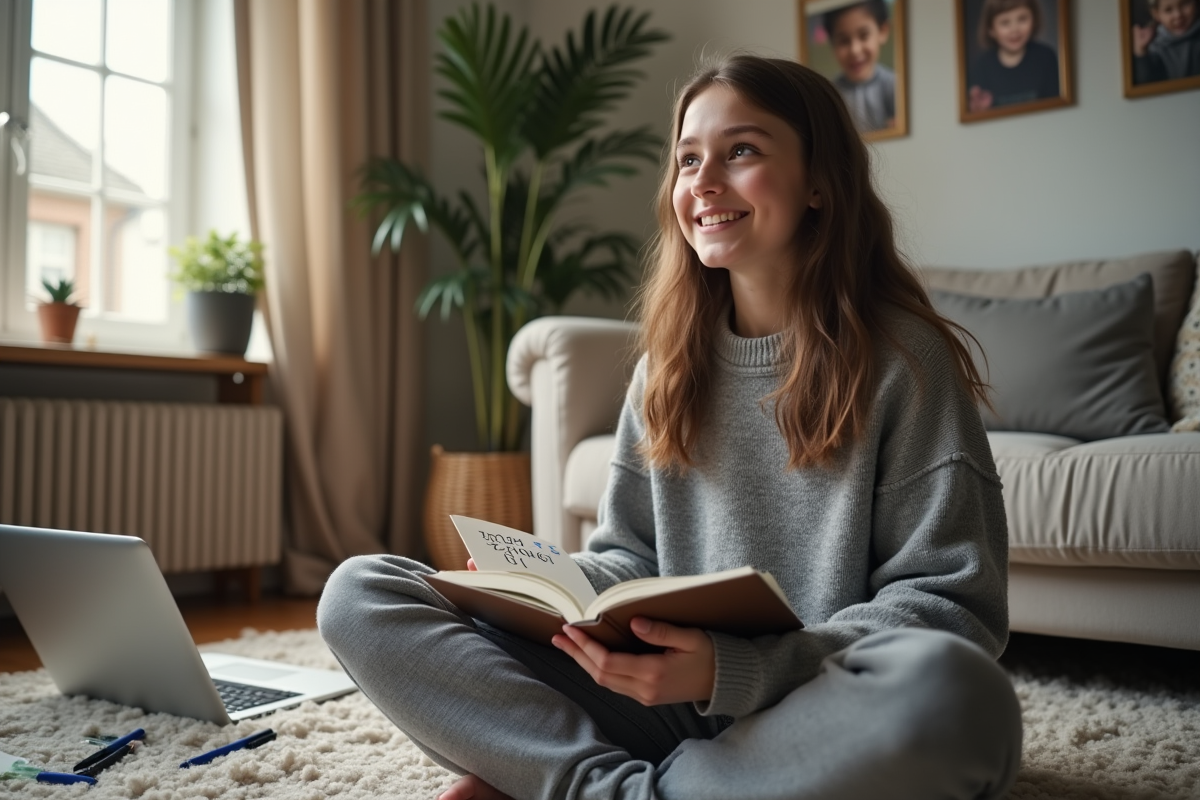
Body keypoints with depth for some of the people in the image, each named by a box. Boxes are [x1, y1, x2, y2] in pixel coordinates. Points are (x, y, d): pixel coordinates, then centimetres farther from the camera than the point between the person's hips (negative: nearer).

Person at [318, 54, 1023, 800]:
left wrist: (735, 670, -22)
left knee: (949, 691, -41)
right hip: (672, 706, 3)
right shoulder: (669, 362, 9)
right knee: (359, 595, -7)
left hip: (819, 720, -2)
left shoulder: (902, 356, -6)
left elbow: (955, 606, -10)